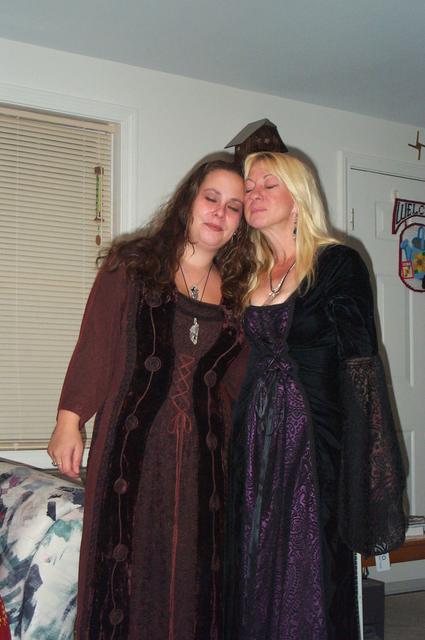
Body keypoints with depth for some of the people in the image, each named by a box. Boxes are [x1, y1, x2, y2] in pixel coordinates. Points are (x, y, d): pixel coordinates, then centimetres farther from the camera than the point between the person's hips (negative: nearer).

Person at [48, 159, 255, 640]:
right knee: (128, 560, 2)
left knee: (194, 568, 6)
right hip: (135, 443, -3)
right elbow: (94, 344, -2)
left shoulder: (236, 289, 10)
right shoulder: (131, 265, 2)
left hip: (204, 453, 3)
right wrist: (69, 419, -6)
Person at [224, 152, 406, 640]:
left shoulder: (338, 264, -4)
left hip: (314, 437, -5)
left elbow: (359, 366, -9)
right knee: (254, 577, 9)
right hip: (256, 443, 5)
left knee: (310, 577, 1)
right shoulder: (251, 276, 13)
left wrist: (360, 467, -14)